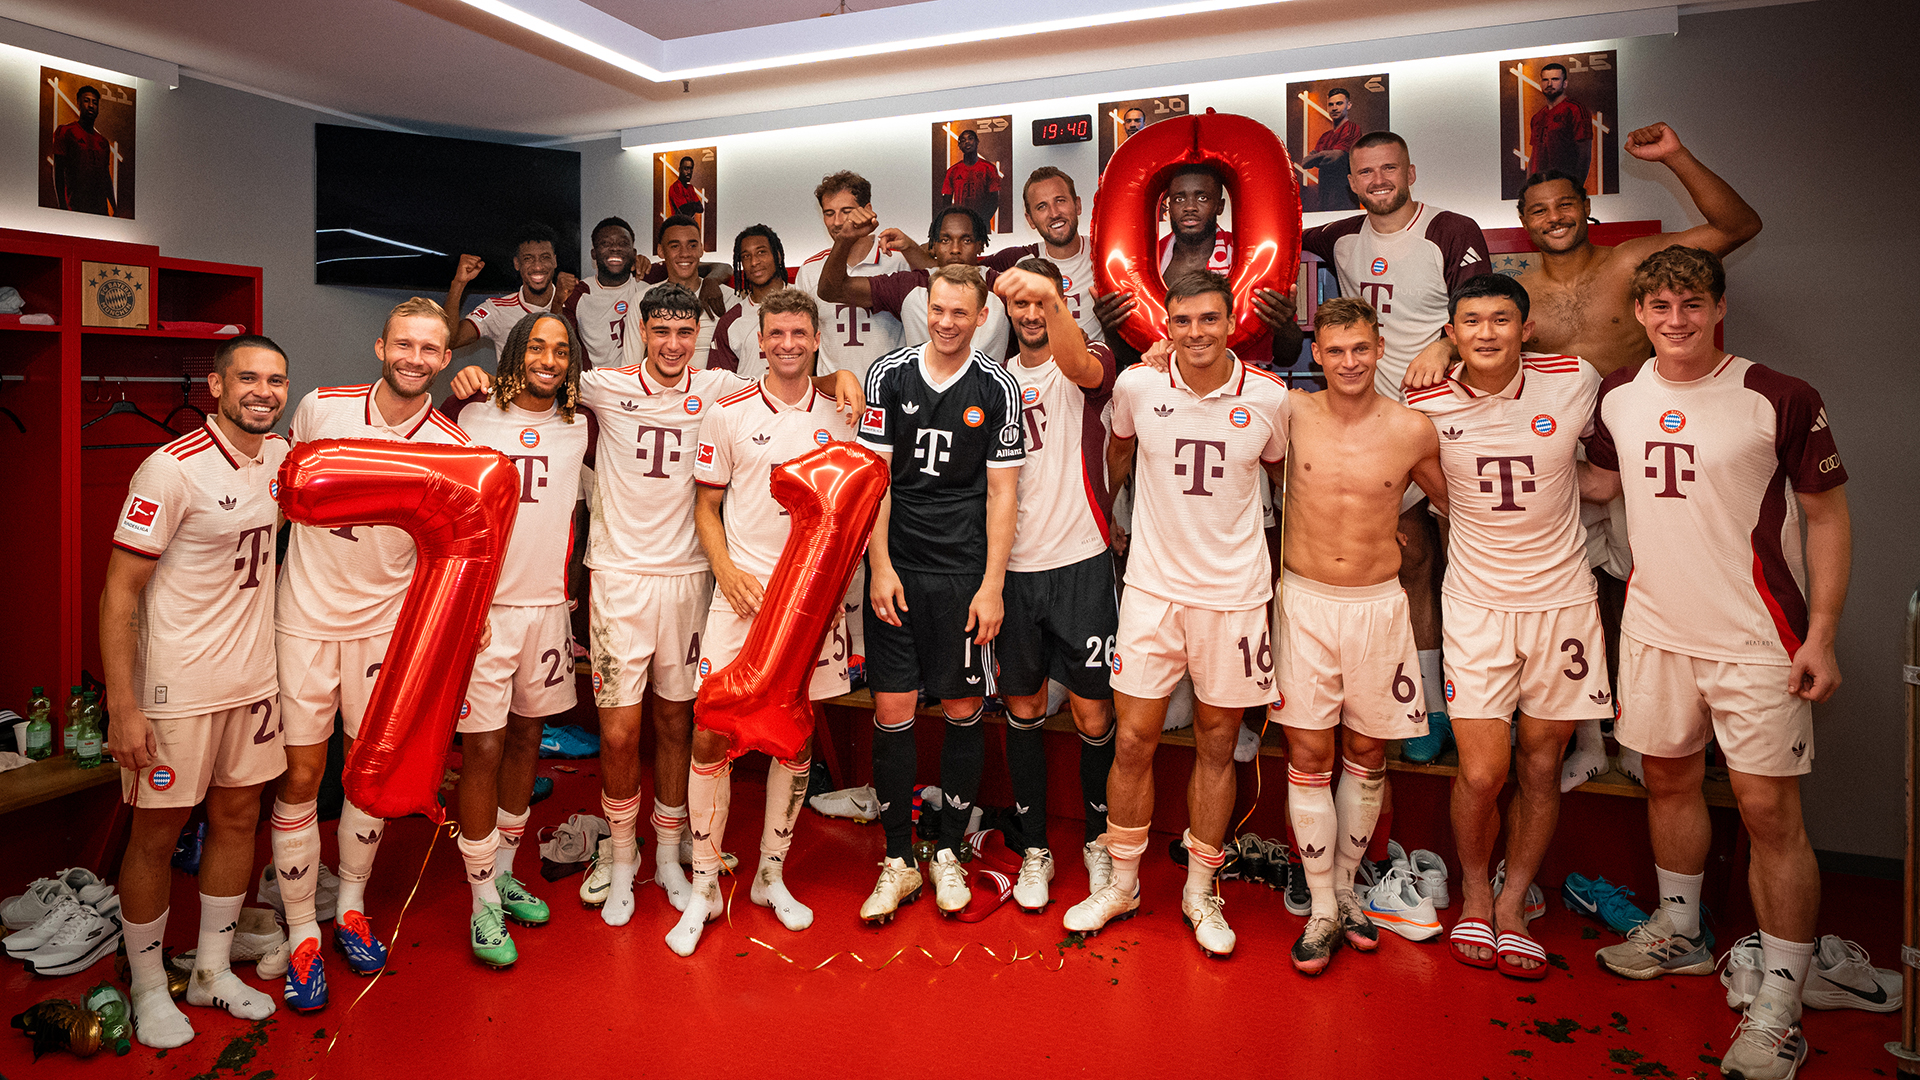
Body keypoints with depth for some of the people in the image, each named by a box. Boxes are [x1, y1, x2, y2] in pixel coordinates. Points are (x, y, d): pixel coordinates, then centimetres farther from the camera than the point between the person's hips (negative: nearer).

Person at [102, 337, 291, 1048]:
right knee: (157, 835, 8)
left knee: (238, 816, 15)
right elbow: (118, 594, -15)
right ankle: (148, 987, 28)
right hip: (177, 688, -6)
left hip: (253, 680, 6)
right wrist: (124, 710, -18)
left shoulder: (280, 455, 2)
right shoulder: (171, 470, -17)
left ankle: (212, 973, 32)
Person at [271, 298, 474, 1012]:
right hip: (304, 618, 0)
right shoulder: (320, 408, -6)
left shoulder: (452, 447, -8)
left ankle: (351, 908, 33)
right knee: (301, 775, 3)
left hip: (385, 623, 0)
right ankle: (302, 933, 19)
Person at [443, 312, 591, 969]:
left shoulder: (579, 428, 7)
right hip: (483, 604, -3)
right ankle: (483, 906, 12)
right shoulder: (474, 416, -1)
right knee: (483, 748, -1)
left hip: (547, 603, 4)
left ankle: (503, 873, 32)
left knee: (526, 739, 14)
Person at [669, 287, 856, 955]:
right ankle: (704, 886, 12)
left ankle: (771, 876, 25)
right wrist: (727, 570, -9)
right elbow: (706, 505, 6)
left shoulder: (837, 415, 7)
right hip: (742, 591, -2)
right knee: (711, 734, -4)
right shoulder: (729, 414, 2)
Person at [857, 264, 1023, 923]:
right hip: (896, 568, 1)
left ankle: (950, 854, 22)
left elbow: (1002, 492, 1)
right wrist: (880, 565, -5)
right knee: (891, 709, 1)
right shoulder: (889, 374, 4)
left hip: (965, 572, 0)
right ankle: (898, 861, 15)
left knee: (963, 710, 5)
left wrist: (992, 586, -5)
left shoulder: (998, 388, 1)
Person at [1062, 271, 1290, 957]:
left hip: (1235, 592, 0)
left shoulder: (1269, 399, -3)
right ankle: (1122, 884, 23)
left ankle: (1201, 892, 26)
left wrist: (1288, 567, 13)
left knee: (1217, 744, 9)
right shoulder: (1136, 387, -3)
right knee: (1133, 740, 3)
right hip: (1152, 587, 0)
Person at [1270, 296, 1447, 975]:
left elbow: (1454, 503, 14)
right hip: (1304, 604, -1)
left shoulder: (1412, 430, -3)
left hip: (1378, 606, 1)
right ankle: (1322, 911, 14)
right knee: (1308, 756, 0)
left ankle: (1345, 885, 31)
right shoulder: (1292, 415, -4)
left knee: (1366, 754, 11)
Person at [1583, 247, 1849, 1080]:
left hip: (1755, 639, -5)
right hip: (1655, 627, 5)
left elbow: (1827, 518, -5)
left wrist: (1821, 634, -11)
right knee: (1669, 778, 17)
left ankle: (1778, 1008, 9)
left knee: (1768, 809, -3)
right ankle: (1680, 933, 38)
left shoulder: (1779, 399, -9)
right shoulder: (1619, 395, 4)